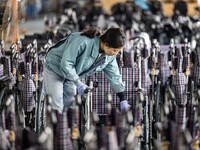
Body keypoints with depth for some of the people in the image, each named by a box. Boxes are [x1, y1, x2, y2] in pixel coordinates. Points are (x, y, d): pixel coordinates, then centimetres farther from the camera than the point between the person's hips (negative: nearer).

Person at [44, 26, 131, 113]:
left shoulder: (110, 56, -14)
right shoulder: (83, 41, -38)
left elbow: (114, 76, -4)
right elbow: (65, 64, -35)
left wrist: (123, 100, -8)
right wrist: (78, 83, -33)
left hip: (71, 74, 7)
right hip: (55, 69, -7)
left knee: (69, 104, 12)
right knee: (57, 109, -10)